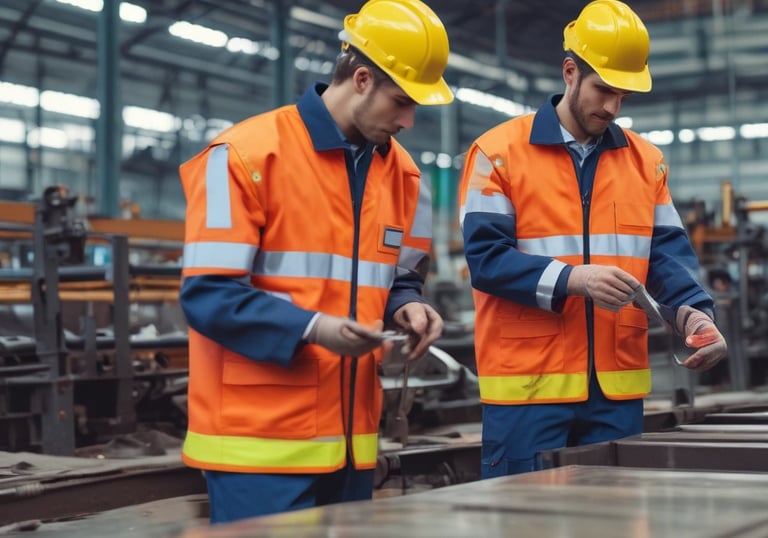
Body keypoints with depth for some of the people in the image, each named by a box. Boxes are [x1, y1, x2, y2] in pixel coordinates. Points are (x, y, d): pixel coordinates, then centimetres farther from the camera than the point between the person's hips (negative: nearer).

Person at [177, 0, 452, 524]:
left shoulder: (403, 173, 11)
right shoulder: (245, 155, -11)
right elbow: (207, 296, -14)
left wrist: (407, 308, -2)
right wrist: (313, 328, -24)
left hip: (350, 439, 7)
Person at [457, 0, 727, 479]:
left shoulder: (646, 159, 12)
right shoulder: (499, 152, -3)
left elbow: (668, 252, 9)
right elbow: (485, 257, -10)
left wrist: (693, 311, -10)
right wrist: (572, 280, -22)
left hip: (619, 386, 5)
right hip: (527, 386, -4)